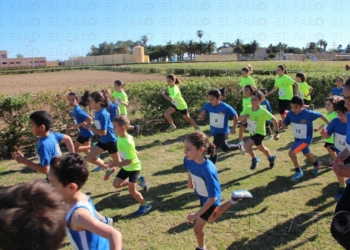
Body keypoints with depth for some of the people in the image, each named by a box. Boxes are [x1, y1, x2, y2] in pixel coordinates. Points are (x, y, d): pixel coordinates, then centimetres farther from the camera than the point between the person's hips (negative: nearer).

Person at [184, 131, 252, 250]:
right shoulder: (188, 159, -25)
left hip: (210, 200, -6)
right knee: (211, 219, 32)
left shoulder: (207, 170, -44)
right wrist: (190, 182, 18)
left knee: (197, 228, 9)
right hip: (201, 196, 7)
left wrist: (197, 214, -34)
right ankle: (233, 200, 42)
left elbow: (212, 198, -37)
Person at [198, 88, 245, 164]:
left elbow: (235, 116, -8)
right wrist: (202, 114, -28)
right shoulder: (208, 105, -14)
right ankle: (239, 146, 54)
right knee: (225, 148, 26)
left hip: (223, 132, -6)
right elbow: (200, 116, -5)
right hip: (214, 132, 6)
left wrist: (234, 128, -6)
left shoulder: (226, 107, -24)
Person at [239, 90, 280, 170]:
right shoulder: (247, 109, -11)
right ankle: (271, 157, 54)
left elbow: (274, 120, -21)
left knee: (247, 146, -24)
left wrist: (277, 132, -21)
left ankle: (254, 159, 2)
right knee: (261, 148, 26)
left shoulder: (263, 111, -26)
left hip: (260, 133, -6)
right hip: (252, 133, 6)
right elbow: (239, 118, -9)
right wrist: (244, 116, -32)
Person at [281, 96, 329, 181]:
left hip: (306, 139, -6)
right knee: (307, 154, 28)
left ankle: (298, 172, 1)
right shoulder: (290, 114, -14)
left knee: (291, 153, -19)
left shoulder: (308, 113, -26)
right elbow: (284, 124, -5)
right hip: (297, 138, 6)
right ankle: (317, 163, 59)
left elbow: (321, 115, -12)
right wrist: (282, 119, -28)